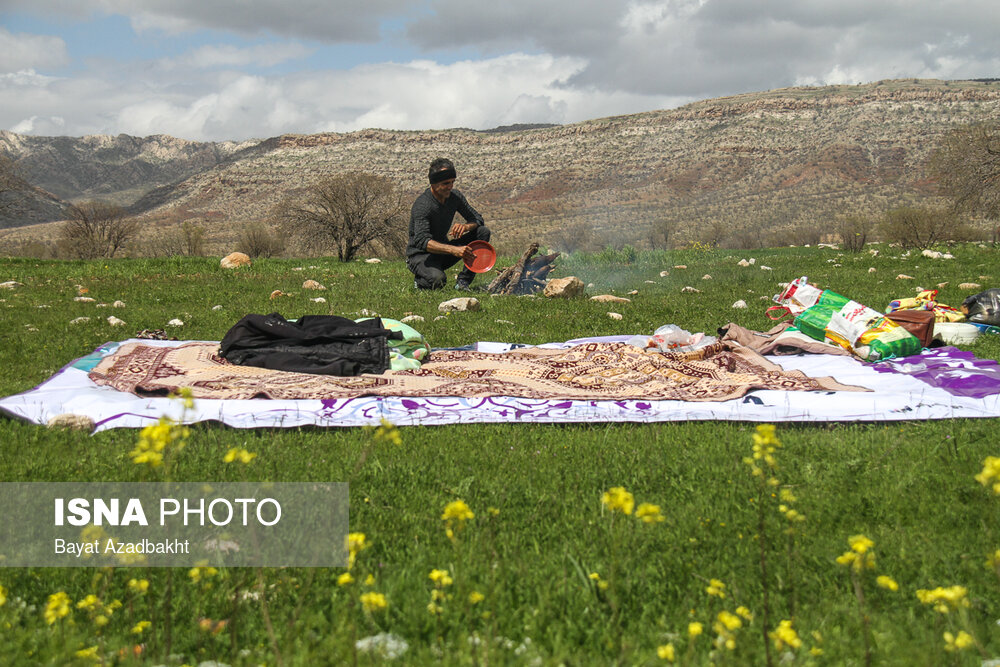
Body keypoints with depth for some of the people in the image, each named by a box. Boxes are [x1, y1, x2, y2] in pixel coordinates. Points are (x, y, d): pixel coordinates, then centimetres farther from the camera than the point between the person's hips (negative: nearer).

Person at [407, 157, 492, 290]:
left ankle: (462, 282, -7)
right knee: (438, 280, -40)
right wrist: (453, 249, -50)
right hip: (420, 256, -7)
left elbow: (478, 219, 1)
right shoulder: (422, 206, -25)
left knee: (483, 231, -7)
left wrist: (465, 226, -25)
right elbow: (422, 241, -37)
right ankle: (420, 280, -1)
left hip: (443, 254, 7)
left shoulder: (455, 196, -3)